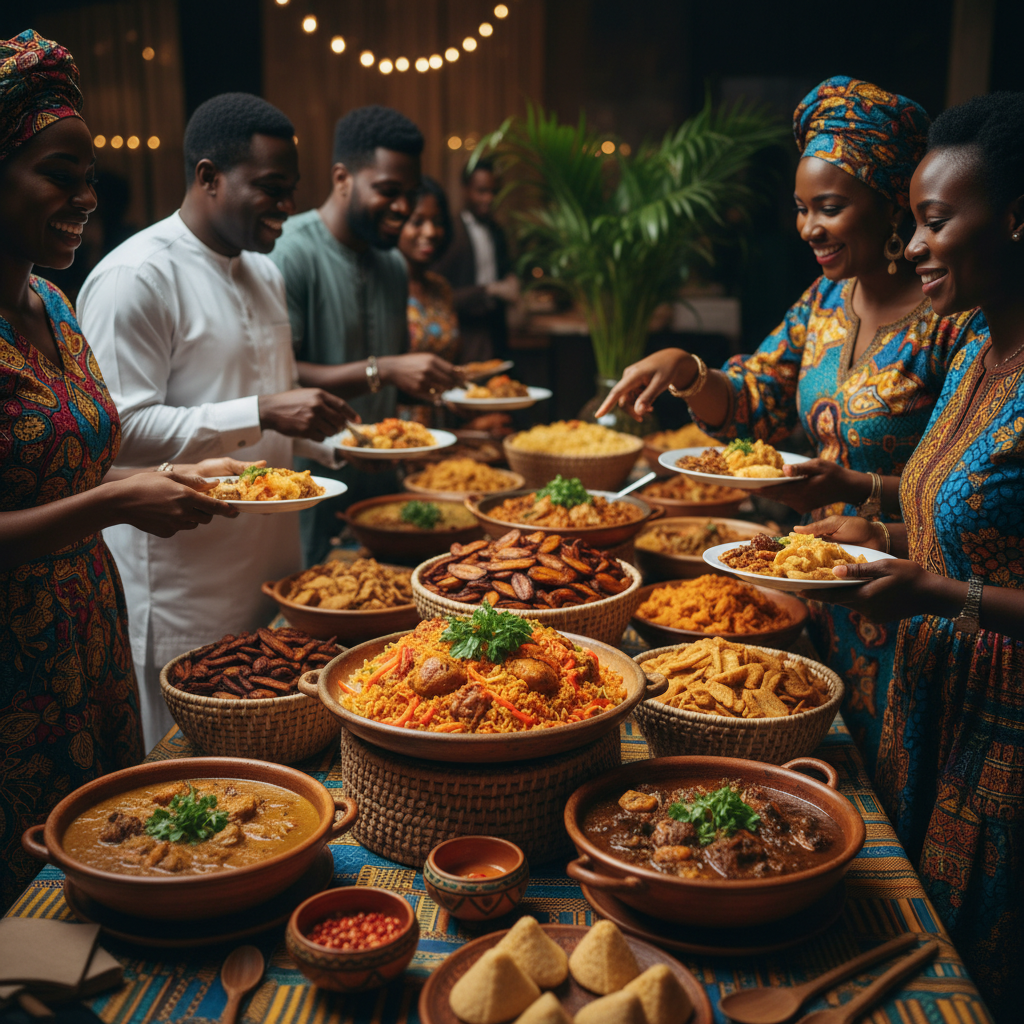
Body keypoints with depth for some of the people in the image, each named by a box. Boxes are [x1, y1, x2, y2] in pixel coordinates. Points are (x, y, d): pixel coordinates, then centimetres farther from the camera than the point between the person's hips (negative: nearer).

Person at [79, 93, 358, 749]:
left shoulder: (265, 273, 15)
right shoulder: (135, 277, -13)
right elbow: (120, 428, -20)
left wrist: (332, 433, 8)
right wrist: (260, 416, -25)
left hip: (274, 563, 8)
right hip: (185, 581, -8)